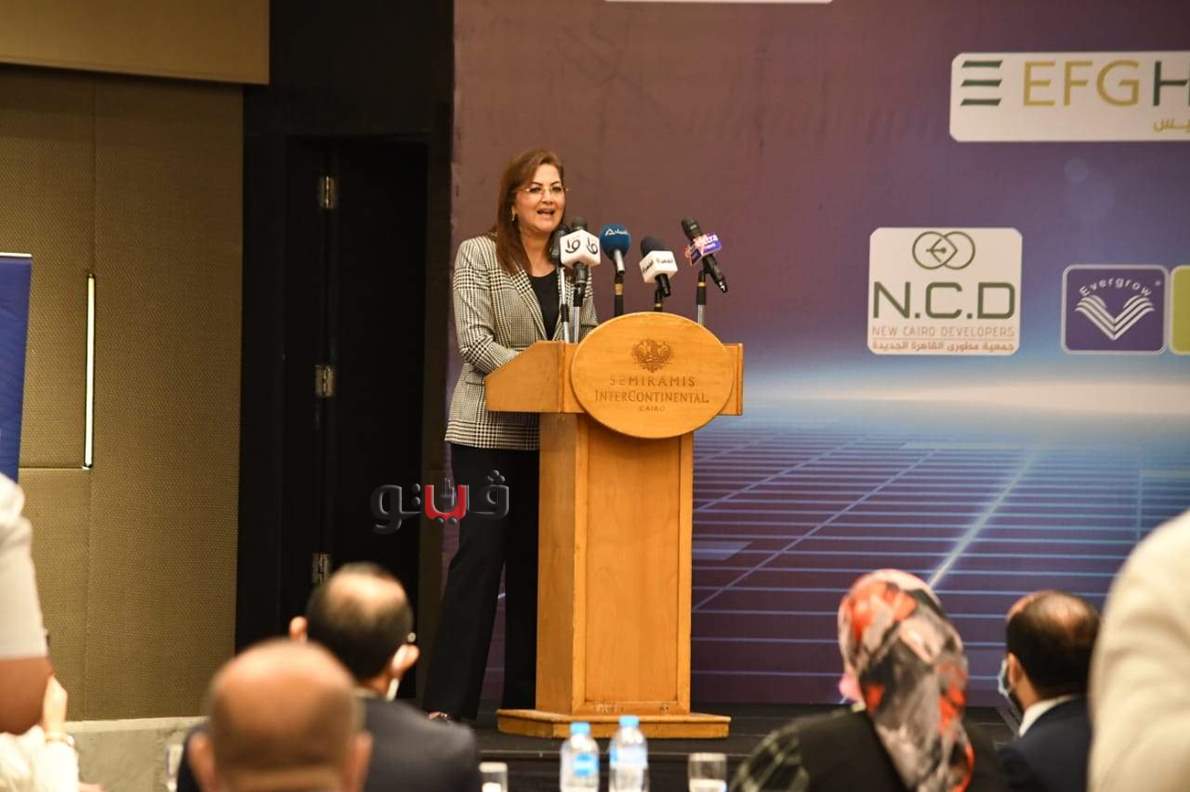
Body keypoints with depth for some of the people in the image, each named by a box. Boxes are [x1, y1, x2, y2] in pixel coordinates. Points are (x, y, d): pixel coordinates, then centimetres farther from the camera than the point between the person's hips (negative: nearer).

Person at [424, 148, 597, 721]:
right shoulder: (479, 255, -2)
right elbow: (474, 340, -11)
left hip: (551, 434, 5)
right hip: (489, 430, -5)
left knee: (535, 560, 6)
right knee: (480, 554, -8)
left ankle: (526, 698, 11)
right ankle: (447, 701, -7)